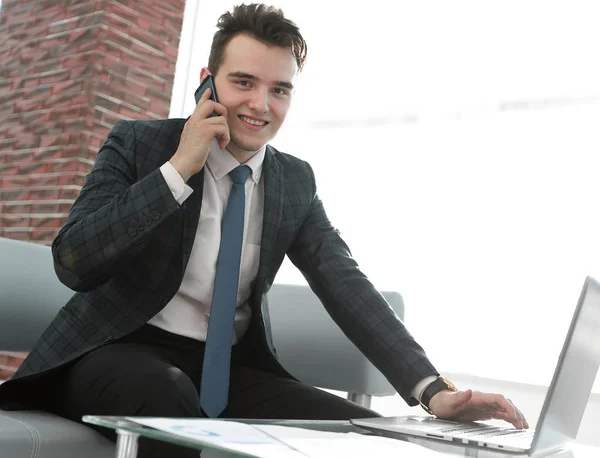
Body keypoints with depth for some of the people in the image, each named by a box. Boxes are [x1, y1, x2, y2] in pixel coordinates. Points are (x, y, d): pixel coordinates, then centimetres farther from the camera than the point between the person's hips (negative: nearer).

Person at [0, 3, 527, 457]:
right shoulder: (139, 143, -3)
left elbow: (346, 286, -3)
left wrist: (433, 390, -17)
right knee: (168, 397, -38)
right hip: (124, 352, -3)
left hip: (231, 368, 4)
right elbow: (73, 263, -14)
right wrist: (178, 169, -19)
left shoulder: (296, 182, 7)